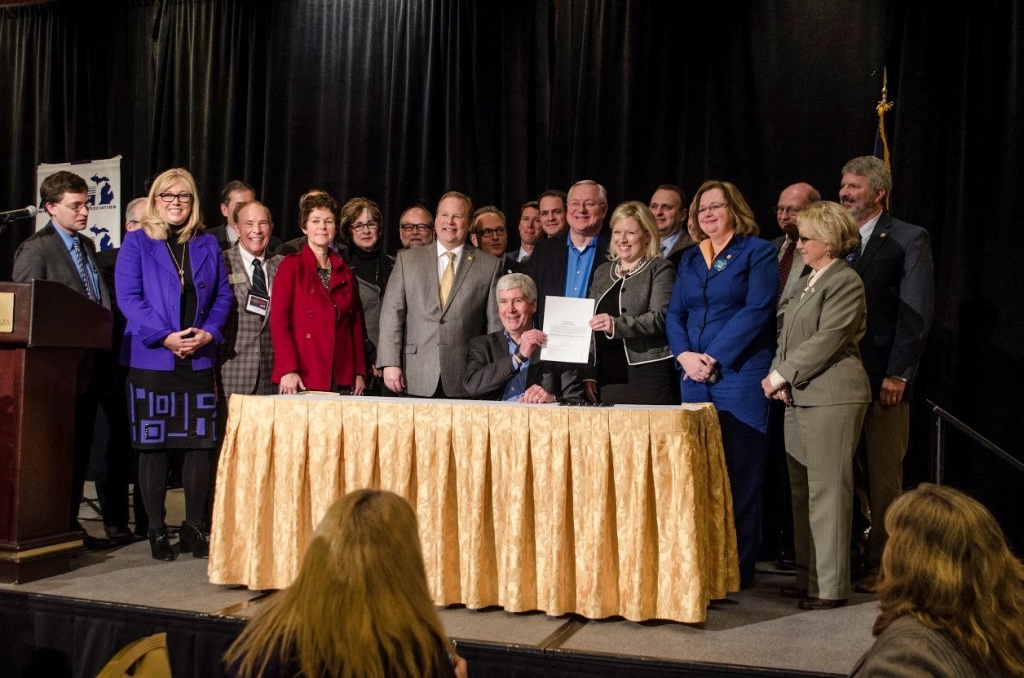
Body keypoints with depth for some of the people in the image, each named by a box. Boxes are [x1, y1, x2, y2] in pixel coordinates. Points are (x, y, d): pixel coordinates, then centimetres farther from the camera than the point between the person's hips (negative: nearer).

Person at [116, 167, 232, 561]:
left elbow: (223, 294, 9)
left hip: (199, 360, 3)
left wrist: (209, 333, -8)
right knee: (153, 447, 2)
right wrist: (165, 337, -15)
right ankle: (157, 531, 13)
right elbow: (128, 297, -6)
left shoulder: (207, 244, 12)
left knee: (199, 445, 3)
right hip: (151, 359, -3)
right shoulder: (137, 243, 2)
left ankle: (194, 528, 15)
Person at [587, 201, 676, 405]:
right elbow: (591, 322, 20)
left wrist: (616, 324, -27)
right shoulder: (603, 271, 18)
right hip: (607, 376, 5)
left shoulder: (660, 269, 1)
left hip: (647, 373, -5)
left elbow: (660, 317, -13)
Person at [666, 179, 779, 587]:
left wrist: (713, 358, -15)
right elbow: (674, 314, 12)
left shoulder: (757, 251, 0)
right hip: (694, 380, 6)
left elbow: (757, 311, -11)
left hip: (740, 374, -6)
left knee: (739, 474, -3)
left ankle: (739, 567, 5)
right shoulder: (689, 259, 18)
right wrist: (685, 355, -7)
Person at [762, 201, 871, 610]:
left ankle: (830, 587, 1)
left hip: (831, 397, -9)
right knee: (802, 491, 12)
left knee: (827, 492, -6)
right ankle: (807, 577, 21)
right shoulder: (807, 281, 20)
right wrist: (777, 375, 2)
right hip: (799, 397, 9)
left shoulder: (845, 281, -8)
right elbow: (788, 334, 19)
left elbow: (826, 341, -17)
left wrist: (781, 375, -12)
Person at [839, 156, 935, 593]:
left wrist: (896, 374, -13)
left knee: (883, 475, 3)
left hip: (882, 379, -4)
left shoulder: (908, 240, -1)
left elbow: (916, 313, -7)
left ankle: (880, 565, 13)